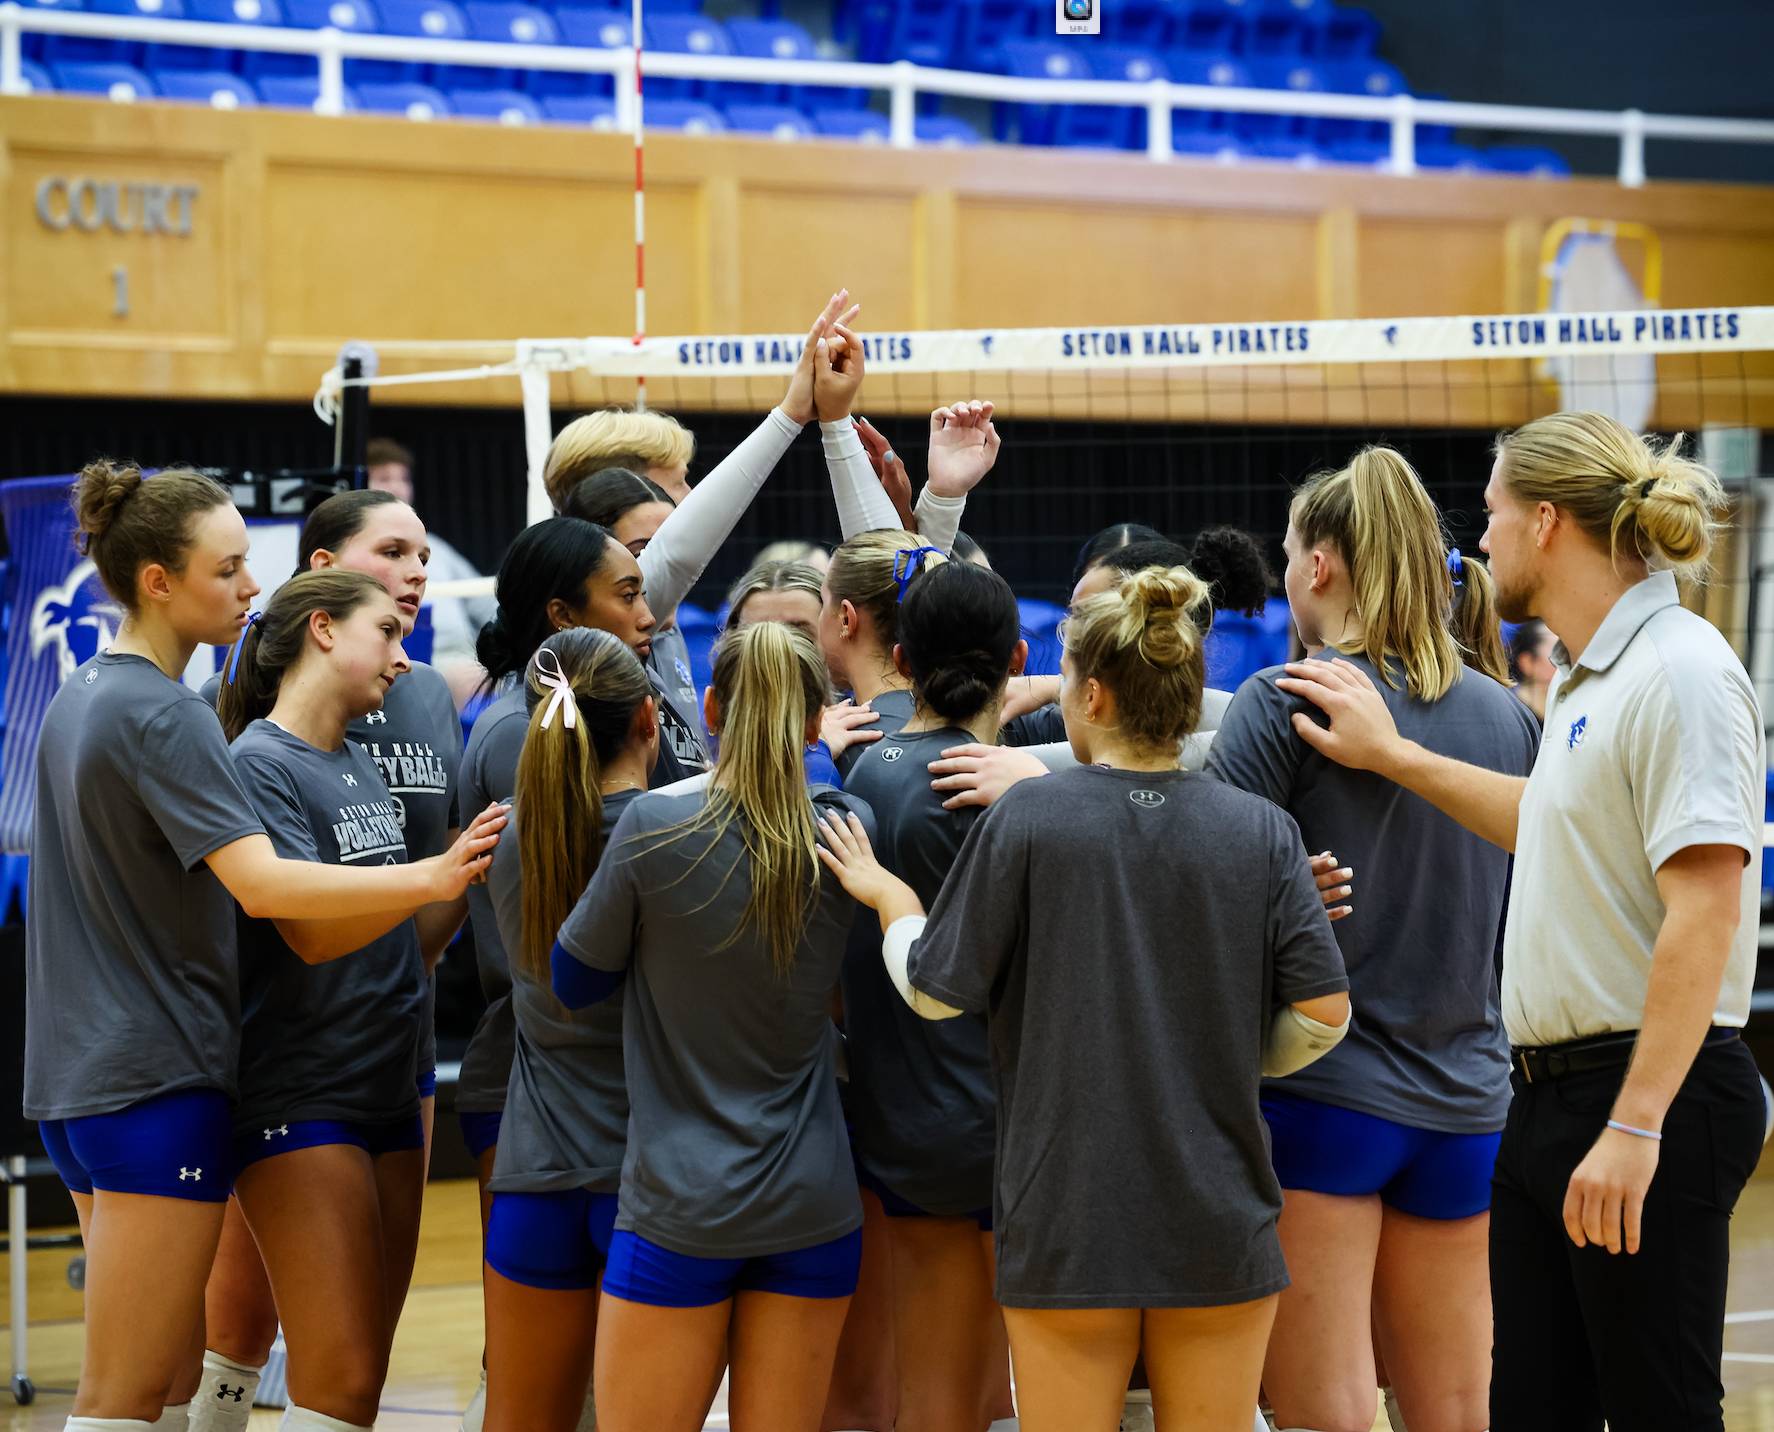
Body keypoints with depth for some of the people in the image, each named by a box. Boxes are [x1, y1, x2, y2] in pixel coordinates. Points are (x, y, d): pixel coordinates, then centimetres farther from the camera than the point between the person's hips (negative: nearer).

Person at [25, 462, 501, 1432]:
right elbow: (260, 884, -26)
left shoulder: (77, 698, 13)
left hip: (78, 1077, 9)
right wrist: (433, 878, -31)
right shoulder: (161, 715, -16)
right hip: (157, 1081, -9)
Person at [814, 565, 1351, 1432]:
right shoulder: (1258, 830, -2)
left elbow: (935, 991, -3)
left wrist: (889, 899, 16)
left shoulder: (1026, 819, -8)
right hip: (1219, 1226, 2)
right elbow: (1323, 1011, -5)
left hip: (1067, 1218, -2)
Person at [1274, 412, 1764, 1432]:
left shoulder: (1679, 669, -16)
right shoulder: (1591, 677, 15)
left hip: (1655, 1095, -10)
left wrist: (1635, 1127, -25)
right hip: (1553, 1094, 10)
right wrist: (1393, 756, 35)